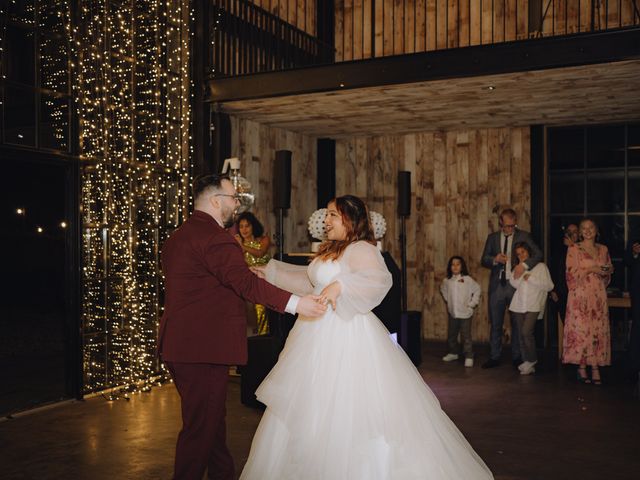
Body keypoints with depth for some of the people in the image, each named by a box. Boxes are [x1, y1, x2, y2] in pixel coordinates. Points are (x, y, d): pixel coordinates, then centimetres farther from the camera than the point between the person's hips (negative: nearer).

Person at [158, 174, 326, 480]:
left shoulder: (178, 236, 17)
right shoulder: (213, 236, -17)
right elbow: (245, 282, -29)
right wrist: (295, 303, -34)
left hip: (180, 346, 11)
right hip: (203, 348, -11)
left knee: (211, 420, 19)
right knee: (201, 427, -1)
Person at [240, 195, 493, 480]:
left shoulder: (361, 249, -11)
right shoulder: (329, 250, 17)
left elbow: (381, 278, -30)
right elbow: (308, 281, 30)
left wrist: (339, 286, -39)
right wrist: (270, 272, 30)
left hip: (347, 334, -9)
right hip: (320, 335, 9)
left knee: (348, 407, -5)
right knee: (312, 407, 13)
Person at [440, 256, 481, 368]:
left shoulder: (467, 279, -9)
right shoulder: (447, 280, 2)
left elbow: (477, 290, -4)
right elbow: (443, 289, 22)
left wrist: (472, 303, -6)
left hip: (465, 313, -5)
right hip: (452, 312, 5)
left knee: (466, 336, -4)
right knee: (451, 335, 16)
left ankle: (469, 357, 2)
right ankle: (453, 353, 33)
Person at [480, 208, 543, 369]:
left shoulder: (523, 236, 3)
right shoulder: (492, 237, 10)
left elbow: (538, 254, -6)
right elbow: (483, 260, 8)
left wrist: (524, 265, -23)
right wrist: (495, 259, -13)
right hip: (497, 285, 2)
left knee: (517, 323, 5)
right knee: (495, 323, 5)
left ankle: (517, 357, 16)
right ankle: (495, 357, 13)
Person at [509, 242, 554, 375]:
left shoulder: (540, 266, 6)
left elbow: (549, 286, -4)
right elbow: (514, 283, 2)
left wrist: (531, 278, -6)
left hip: (533, 305, -5)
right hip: (519, 305, 5)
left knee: (526, 331, -18)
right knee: (521, 335, 3)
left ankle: (532, 360, -1)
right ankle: (527, 362, 11)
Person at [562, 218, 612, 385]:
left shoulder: (603, 250, 14)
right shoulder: (574, 249, 2)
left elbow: (607, 276, 19)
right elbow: (571, 273, -5)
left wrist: (607, 272, -3)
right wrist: (591, 269, -14)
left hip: (598, 295, 4)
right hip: (580, 295, -4)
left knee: (598, 329, -2)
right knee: (580, 329, -8)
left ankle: (595, 368, 0)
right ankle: (581, 367, -2)